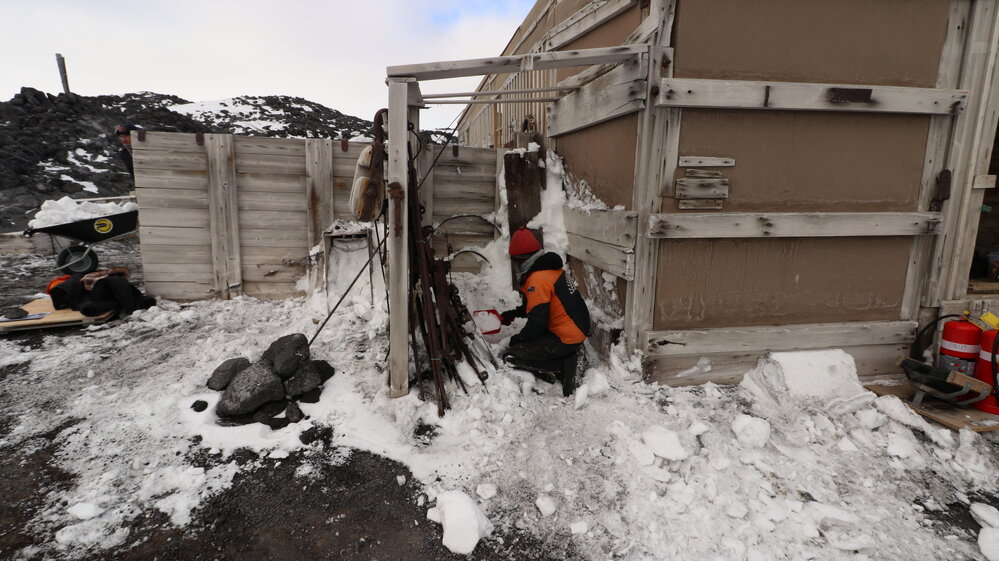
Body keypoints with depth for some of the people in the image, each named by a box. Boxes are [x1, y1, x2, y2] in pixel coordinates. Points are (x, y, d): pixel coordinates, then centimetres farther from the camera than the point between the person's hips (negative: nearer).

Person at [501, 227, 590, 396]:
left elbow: (537, 320, -22)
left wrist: (519, 338, -5)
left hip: (565, 338, -9)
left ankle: (568, 364, -7)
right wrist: (515, 313, 18)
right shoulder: (552, 268, 8)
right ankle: (571, 357, 5)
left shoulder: (538, 280, -21)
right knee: (525, 344, 25)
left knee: (511, 356, -6)